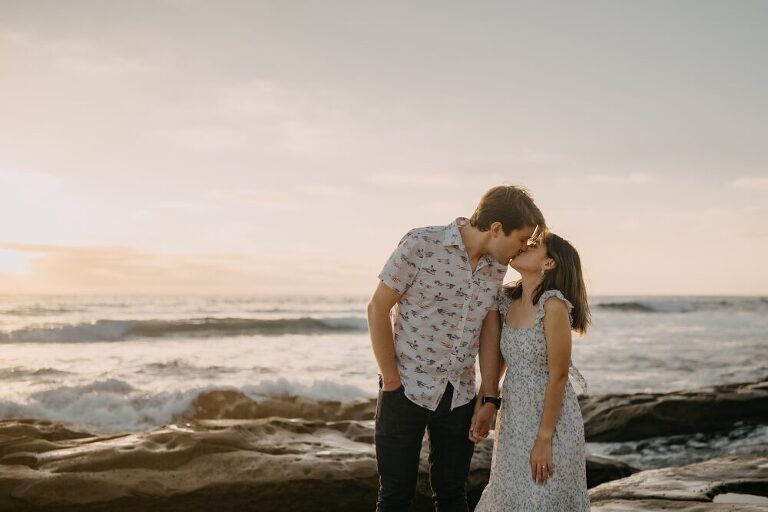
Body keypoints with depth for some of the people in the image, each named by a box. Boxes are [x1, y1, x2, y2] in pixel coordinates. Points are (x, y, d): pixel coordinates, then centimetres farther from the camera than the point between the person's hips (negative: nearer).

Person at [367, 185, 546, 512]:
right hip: (407, 389, -4)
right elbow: (378, 309, -10)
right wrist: (391, 380, -9)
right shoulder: (421, 245, -16)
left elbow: (491, 331, 8)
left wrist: (489, 396, 4)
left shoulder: (497, 266, 1)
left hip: (460, 396, 5)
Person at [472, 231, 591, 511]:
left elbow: (558, 376, -18)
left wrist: (544, 439, -16)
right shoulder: (507, 299, 1)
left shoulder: (554, 305, -19)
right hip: (514, 417, 7)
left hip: (551, 418, -6)